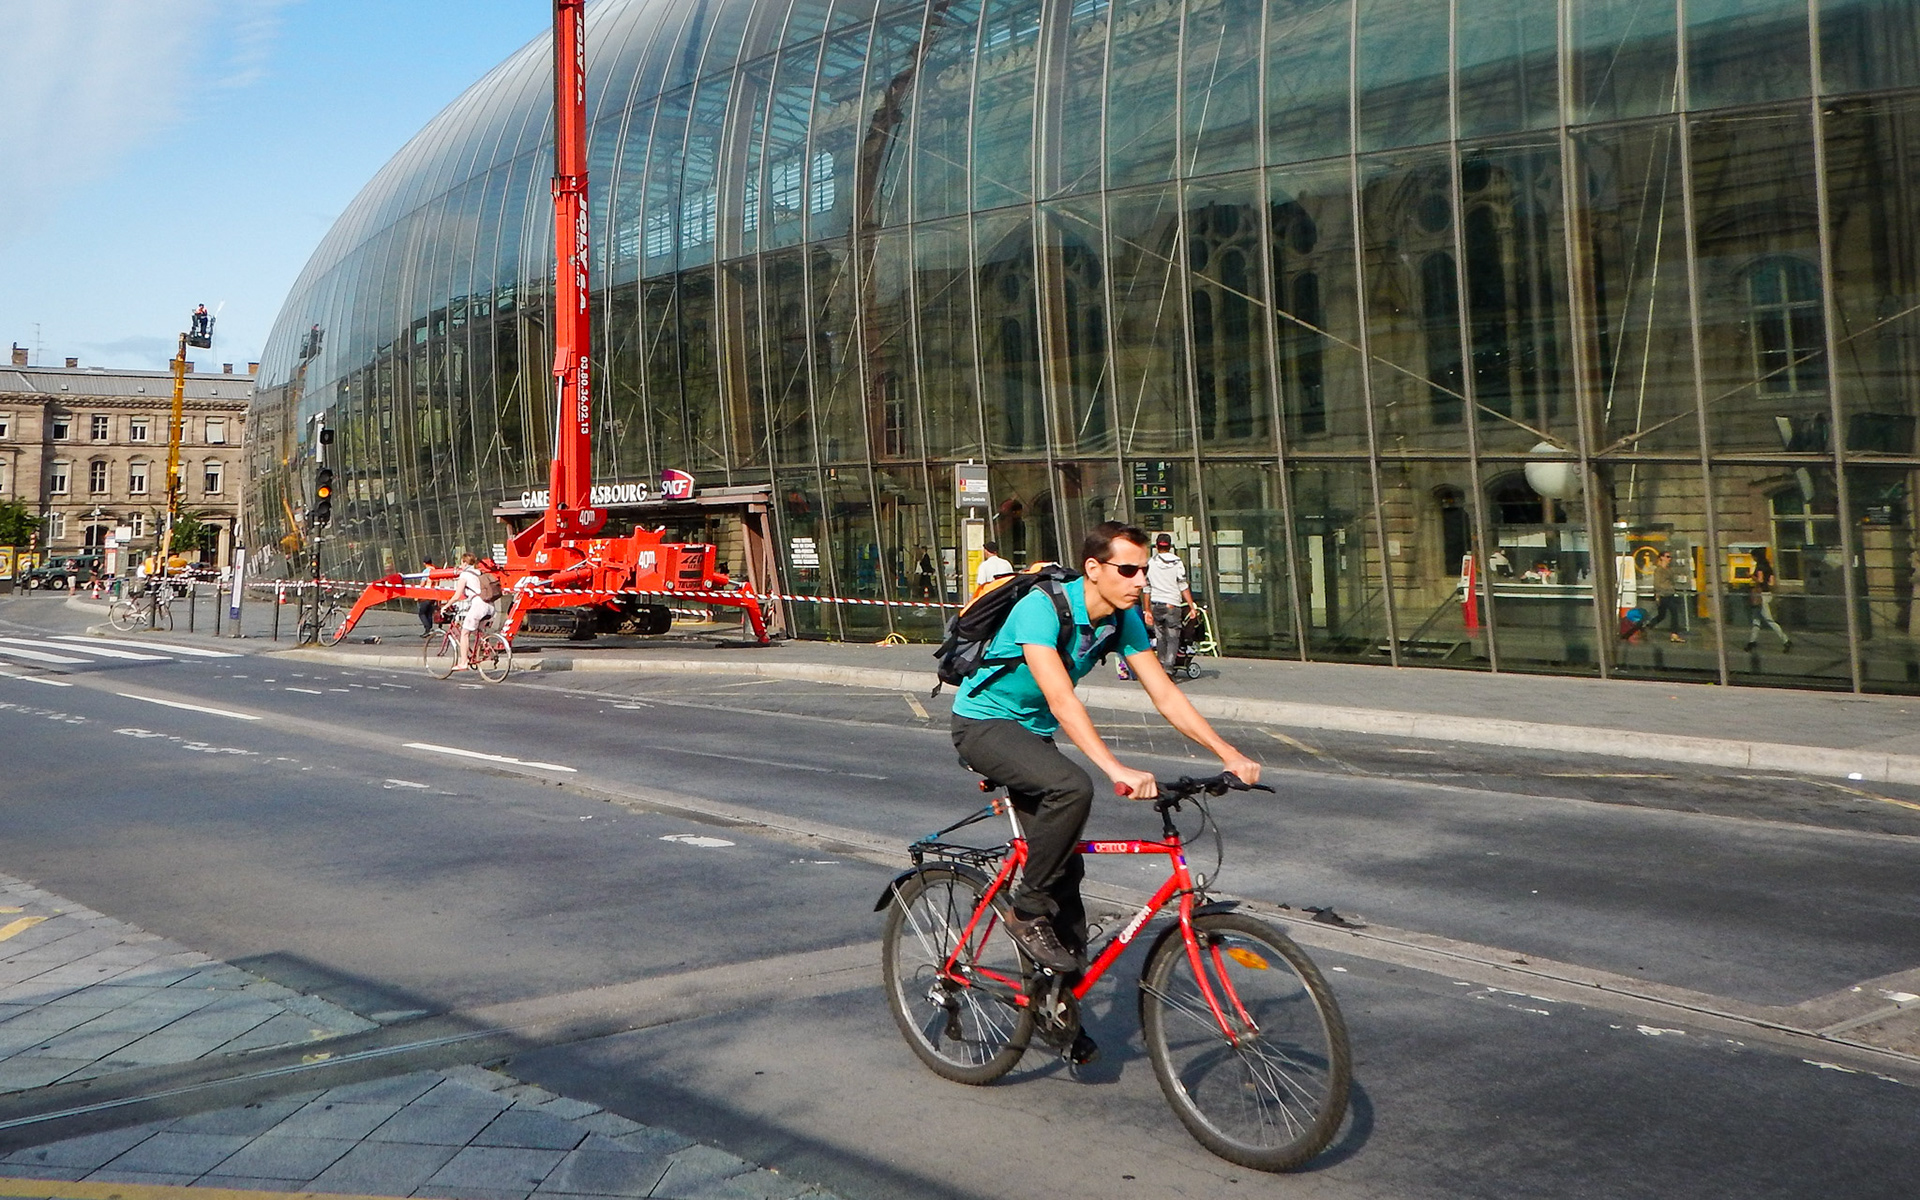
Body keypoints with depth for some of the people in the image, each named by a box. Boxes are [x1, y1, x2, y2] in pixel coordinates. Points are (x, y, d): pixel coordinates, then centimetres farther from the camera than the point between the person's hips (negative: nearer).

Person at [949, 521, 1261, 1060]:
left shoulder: (1124, 619, -7)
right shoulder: (1042, 608, -28)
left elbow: (1166, 696, -5)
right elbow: (1061, 698, -38)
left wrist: (1228, 754, -14)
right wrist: (1116, 769, -48)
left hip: (1033, 732, 7)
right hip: (984, 723, -7)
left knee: (1066, 867, 1)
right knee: (1071, 787, -34)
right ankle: (1028, 915, -16)